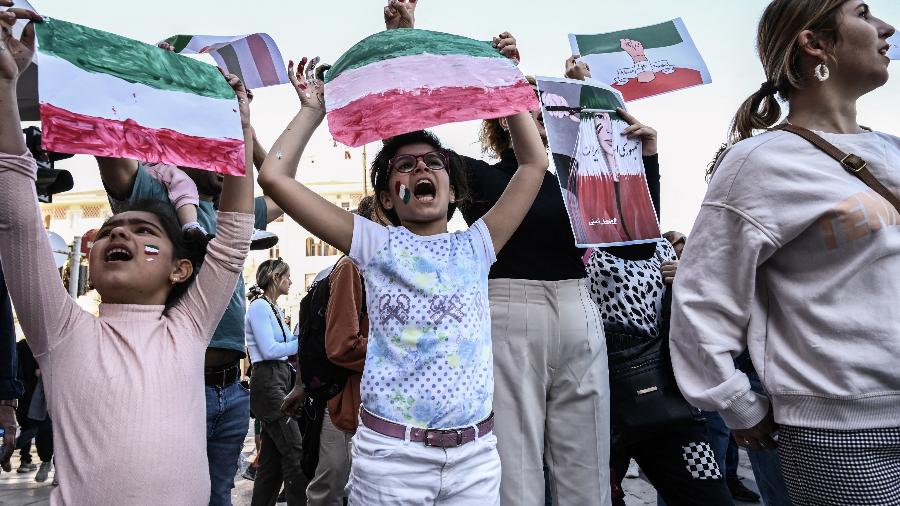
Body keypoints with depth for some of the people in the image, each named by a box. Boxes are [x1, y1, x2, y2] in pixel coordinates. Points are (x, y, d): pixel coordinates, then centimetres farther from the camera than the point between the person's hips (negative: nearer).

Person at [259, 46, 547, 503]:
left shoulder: (474, 248, 10)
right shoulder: (376, 245, 4)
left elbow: (534, 163, 9)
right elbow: (275, 176, -1)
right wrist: (314, 109, 7)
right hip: (391, 452, -2)